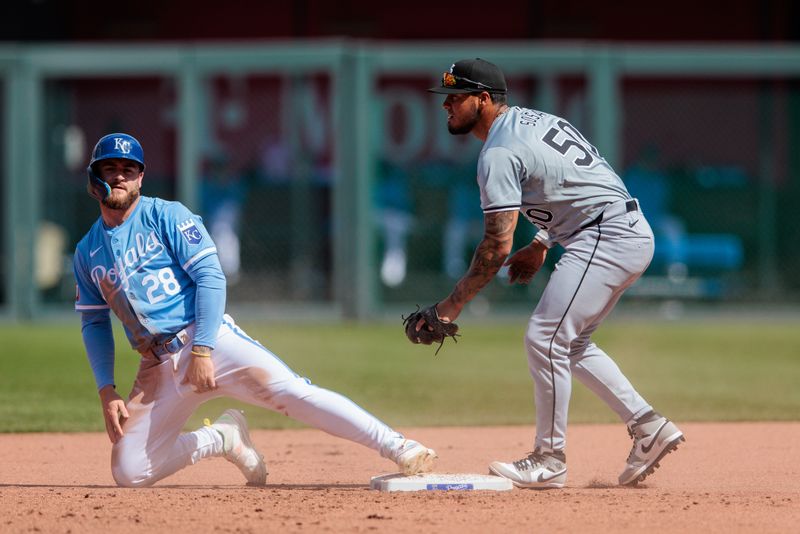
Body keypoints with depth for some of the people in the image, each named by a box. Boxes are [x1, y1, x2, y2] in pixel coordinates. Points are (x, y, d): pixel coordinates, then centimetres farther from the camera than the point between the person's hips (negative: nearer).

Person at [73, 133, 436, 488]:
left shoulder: (166, 216, 0)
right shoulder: (87, 253, 14)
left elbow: (210, 278, -8)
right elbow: (94, 323, 19)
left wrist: (201, 351, -18)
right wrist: (106, 390, 6)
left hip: (211, 340, -5)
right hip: (158, 368, 5)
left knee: (293, 393, -26)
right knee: (129, 472, -6)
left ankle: (399, 449, -30)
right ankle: (222, 438, 16)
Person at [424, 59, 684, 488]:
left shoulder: (499, 153, -14)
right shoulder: (532, 119, 16)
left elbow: (498, 246, -19)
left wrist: (452, 304, -14)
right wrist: (541, 245, 25)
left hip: (606, 239, -11)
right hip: (632, 233, 11)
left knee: (544, 337, -10)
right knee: (570, 341, 17)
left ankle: (549, 461, -5)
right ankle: (648, 427, 15)